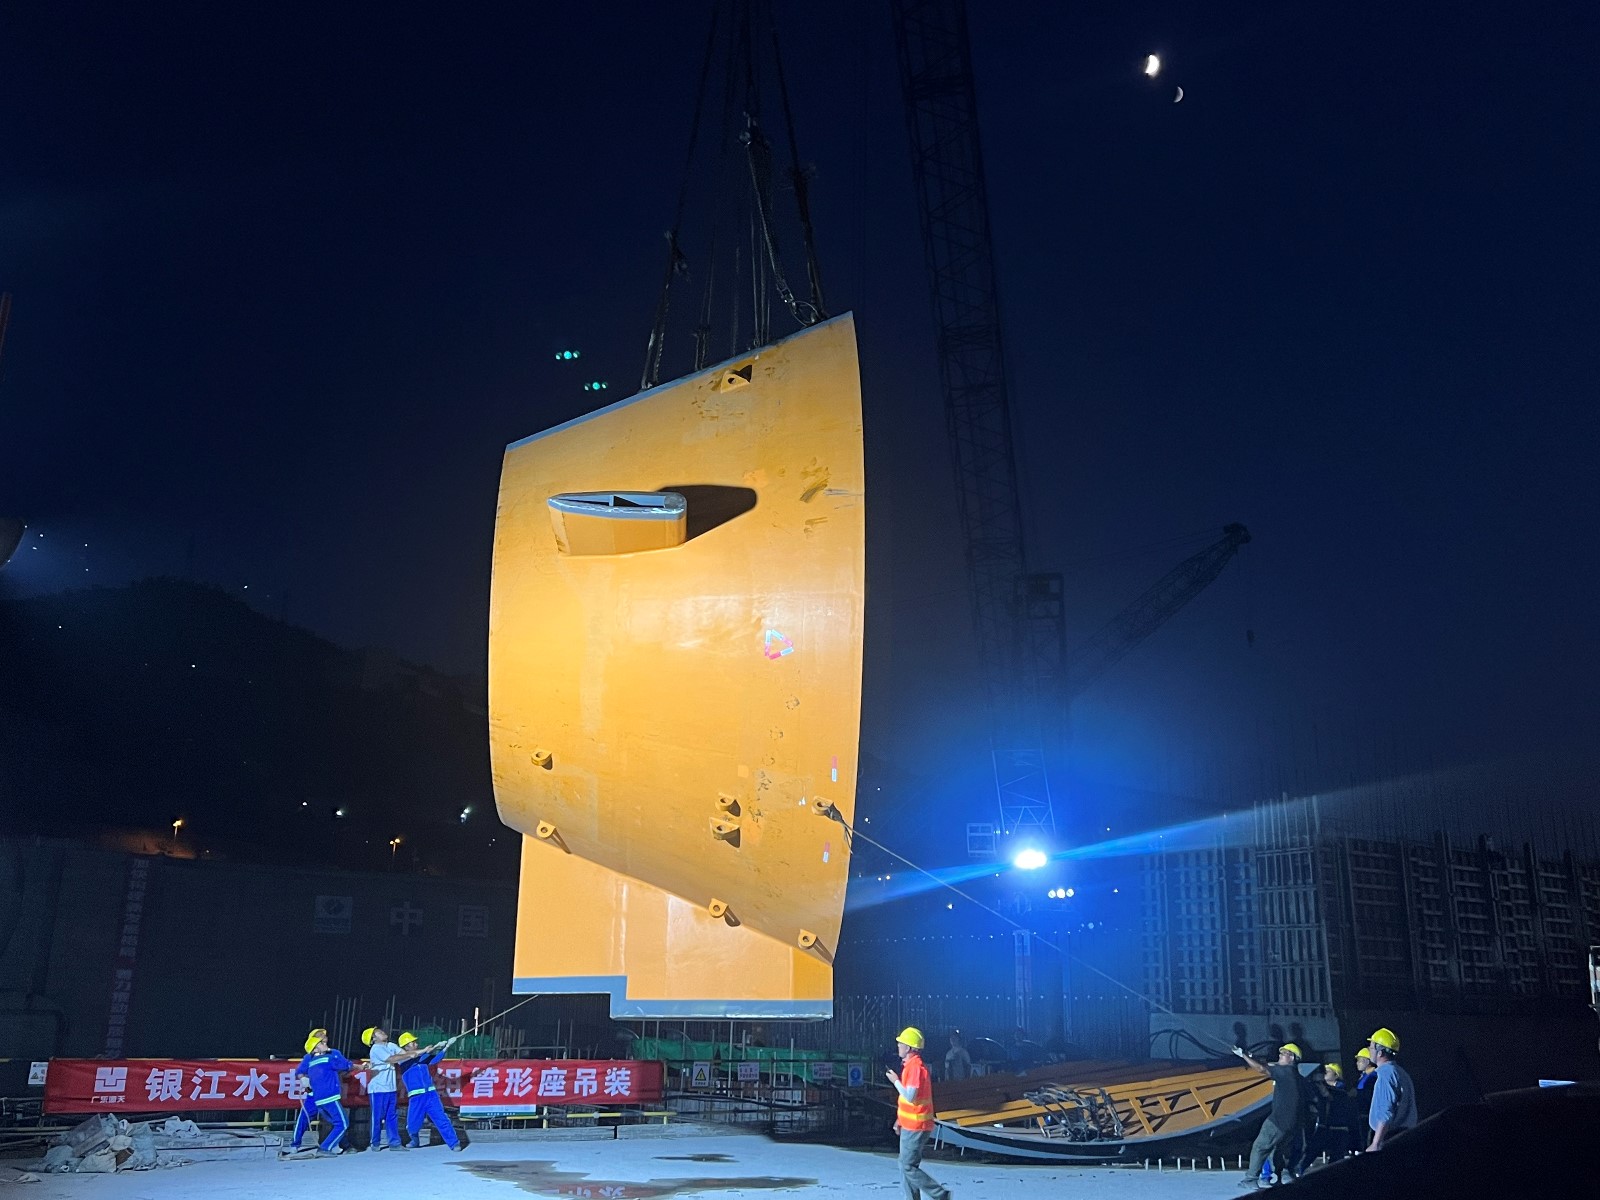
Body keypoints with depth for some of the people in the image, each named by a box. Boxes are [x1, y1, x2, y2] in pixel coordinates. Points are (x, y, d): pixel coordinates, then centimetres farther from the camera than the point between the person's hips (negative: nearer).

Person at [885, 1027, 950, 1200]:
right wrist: (900, 1119, 21)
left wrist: (896, 1081, -14)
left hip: (916, 1127, -10)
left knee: (909, 1167, -5)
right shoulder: (910, 1065, 12)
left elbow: (910, 1096, -25)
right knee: (905, 1164, 12)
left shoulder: (916, 1067, -20)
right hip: (910, 1125, 10)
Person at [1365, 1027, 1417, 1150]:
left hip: (1390, 1139, -10)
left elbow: (1386, 1113, -21)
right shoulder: (1399, 1072, 17)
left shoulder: (1387, 1073, -14)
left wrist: (1375, 1144, -21)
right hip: (1402, 1135, 10)